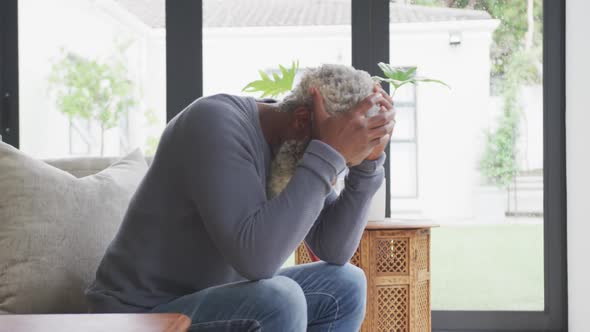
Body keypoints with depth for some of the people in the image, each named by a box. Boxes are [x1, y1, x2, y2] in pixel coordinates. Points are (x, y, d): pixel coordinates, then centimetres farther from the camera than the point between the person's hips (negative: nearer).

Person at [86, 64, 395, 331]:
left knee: (346, 286, 3)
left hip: (211, 299, 9)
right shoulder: (216, 123, -24)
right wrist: (329, 154, -33)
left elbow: (335, 250, 0)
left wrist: (367, 160, -11)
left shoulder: (292, 142, 0)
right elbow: (256, 258, -35)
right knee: (280, 300, -31)